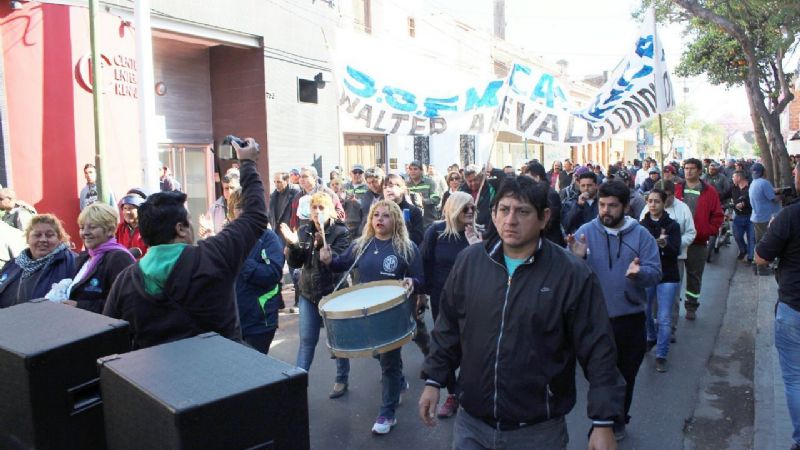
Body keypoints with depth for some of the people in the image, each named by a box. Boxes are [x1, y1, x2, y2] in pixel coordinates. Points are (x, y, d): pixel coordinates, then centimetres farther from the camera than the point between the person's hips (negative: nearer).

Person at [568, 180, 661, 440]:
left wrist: (639, 273, -32)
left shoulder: (641, 235, -3)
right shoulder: (585, 232, -6)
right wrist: (576, 258, -33)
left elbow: (655, 273, -10)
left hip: (630, 319, 1)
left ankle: (618, 421, 41)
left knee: (626, 375, 18)